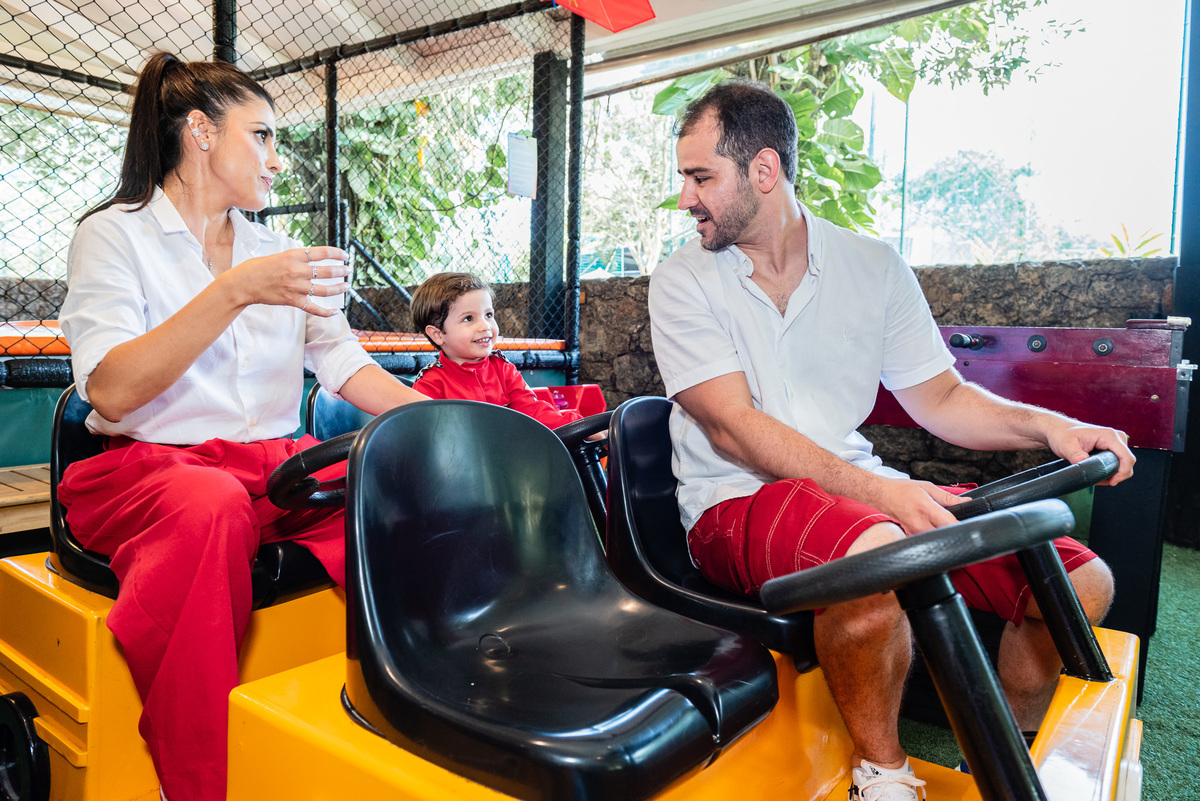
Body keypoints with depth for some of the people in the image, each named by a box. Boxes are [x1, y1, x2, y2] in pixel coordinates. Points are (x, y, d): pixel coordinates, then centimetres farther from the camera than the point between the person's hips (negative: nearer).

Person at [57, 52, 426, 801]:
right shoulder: (115, 234, 2)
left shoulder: (276, 252, 18)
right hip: (147, 466, -4)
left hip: (278, 466, 4)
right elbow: (111, 393, -13)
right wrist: (234, 291, -23)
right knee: (212, 507, -38)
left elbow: (347, 366, 8)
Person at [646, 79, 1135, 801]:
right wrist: (872, 490, -25)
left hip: (866, 490, 5)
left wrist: (1044, 424, -8)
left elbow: (940, 397, 11)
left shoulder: (873, 265, 7)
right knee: (875, 553, -37)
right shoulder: (683, 281, -3)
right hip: (739, 501, -4)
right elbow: (732, 428, -14)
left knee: (1082, 581, -7)